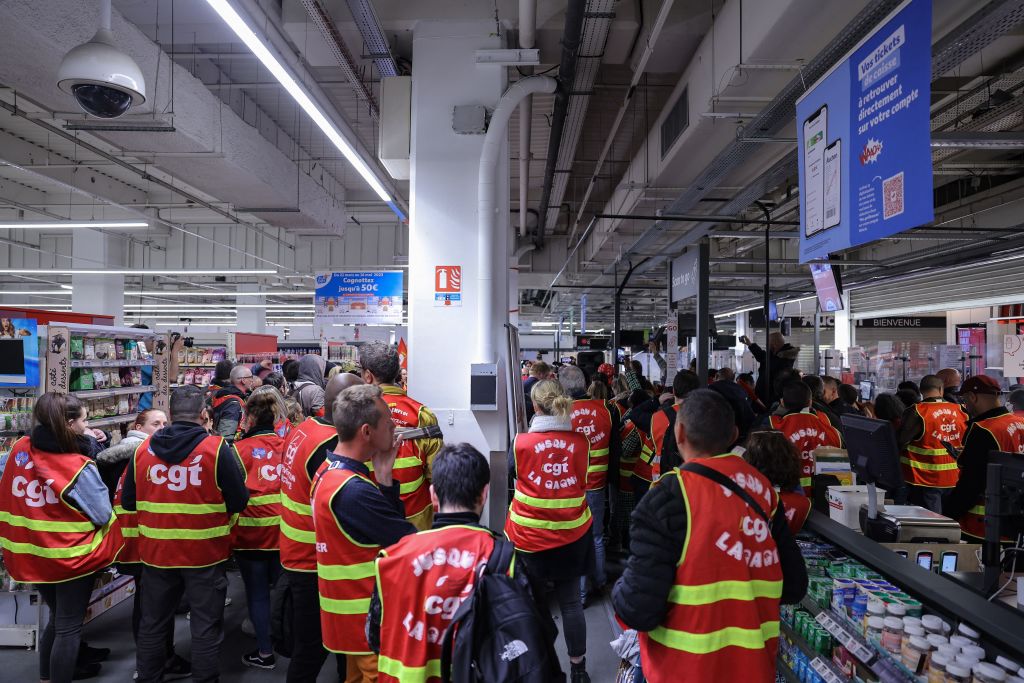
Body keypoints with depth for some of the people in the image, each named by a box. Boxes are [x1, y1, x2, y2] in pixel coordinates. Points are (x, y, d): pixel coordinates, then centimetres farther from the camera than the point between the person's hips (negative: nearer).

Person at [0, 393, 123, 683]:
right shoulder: (79, 467, -23)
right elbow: (102, 515, -15)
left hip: (32, 555, 7)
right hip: (72, 558, -6)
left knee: (57, 618, 26)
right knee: (69, 626, 11)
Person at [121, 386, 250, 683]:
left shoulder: (142, 449, -3)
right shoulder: (217, 448, -15)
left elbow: (127, 502, 7)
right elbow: (239, 501, -11)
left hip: (156, 552, 4)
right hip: (205, 553, -4)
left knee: (153, 624, 21)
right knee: (206, 626, 9)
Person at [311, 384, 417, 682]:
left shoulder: (330, 470, 4)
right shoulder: (353, 491, -28)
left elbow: (389, 526, 3)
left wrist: (384, 477, -8)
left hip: (353, 610, 10)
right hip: (369, 618, -10)